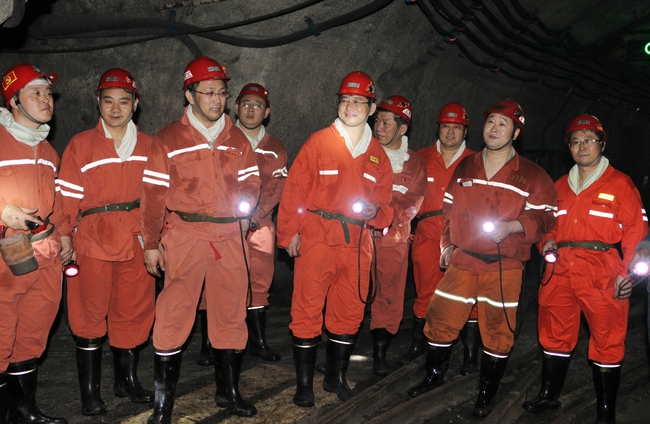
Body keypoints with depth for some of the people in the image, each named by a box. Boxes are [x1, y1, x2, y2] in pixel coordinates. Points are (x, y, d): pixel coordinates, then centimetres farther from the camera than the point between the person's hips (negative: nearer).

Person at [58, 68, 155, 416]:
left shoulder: (148, 146, 8)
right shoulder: (80, 145, 1)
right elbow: (68, 200, -2)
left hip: (137, 244, 3)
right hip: (93, 244, -2)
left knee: (135, 312, 10)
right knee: (89, 317, 5)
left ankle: (127, 380, 28)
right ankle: (89, 392, 18)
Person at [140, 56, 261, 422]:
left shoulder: (237, 139, 12)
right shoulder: (169, 138, 1)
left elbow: (252, 181, 16)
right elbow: (154, 194, 0)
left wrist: (246, 198, -8)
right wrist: (151, 244, -2)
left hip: (229, 236, 4)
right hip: (184, 236, -3)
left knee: (232, 313, 9)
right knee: (174, 316, -4)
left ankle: (228, 391, 26)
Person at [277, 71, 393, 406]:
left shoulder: (377, 154, 13)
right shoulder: (318, 142, 0)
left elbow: (384, 200, 18)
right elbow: (294, 188, -3)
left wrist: (376, 211, -4)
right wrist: (290, 232, -9)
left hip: (358, 243, 4)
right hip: (317, 237, -4)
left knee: (350, 312, 11)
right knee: (308, 310, -1)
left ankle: (336, 376, 30)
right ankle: (304, 383, 14)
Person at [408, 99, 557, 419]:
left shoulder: (531, 175, -2)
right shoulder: (465, 167, 9)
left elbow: (545, 216, -4)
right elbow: (449, 208, 17)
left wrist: (512, 226, -19)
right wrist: (447, 243, 13)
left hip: (504, 267, -3)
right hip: (462, 261, 3)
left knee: (497, 331, 5)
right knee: (441, 319, 6)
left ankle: (486, 395, 24)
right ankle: (434, 376, 31)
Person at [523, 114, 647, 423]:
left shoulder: (620, 184, -1)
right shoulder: (560, 186, 15)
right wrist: (547, 241, 1)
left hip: (603, 276, -5)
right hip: (560, 271, 5)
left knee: (607, 342, 4)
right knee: (555, 335, 14)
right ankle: (549, 395, 31)